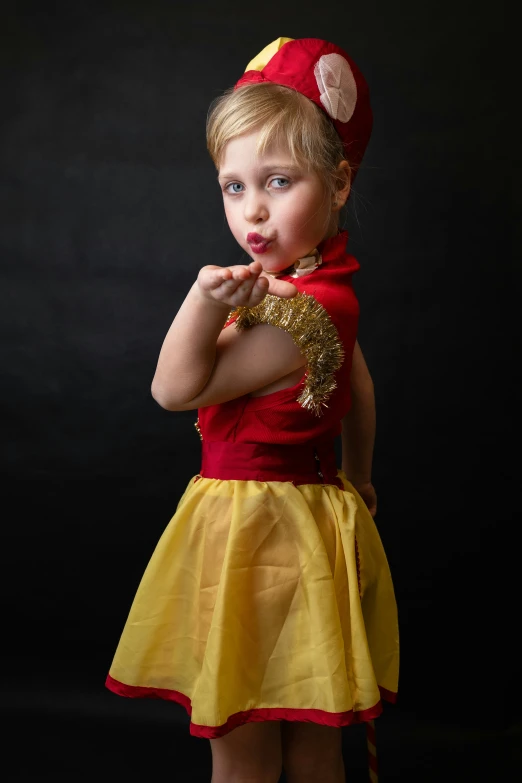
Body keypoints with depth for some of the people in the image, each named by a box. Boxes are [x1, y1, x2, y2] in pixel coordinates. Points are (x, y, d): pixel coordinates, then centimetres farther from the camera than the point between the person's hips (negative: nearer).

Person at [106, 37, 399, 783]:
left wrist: (205, 303, -34)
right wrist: (357, 477, 31)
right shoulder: (321, 283, 7)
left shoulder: (301, 310, -24)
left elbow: (176, 389, -20)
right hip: (314, 508, 10)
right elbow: (359, 387, 20)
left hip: (259, 532, -10)